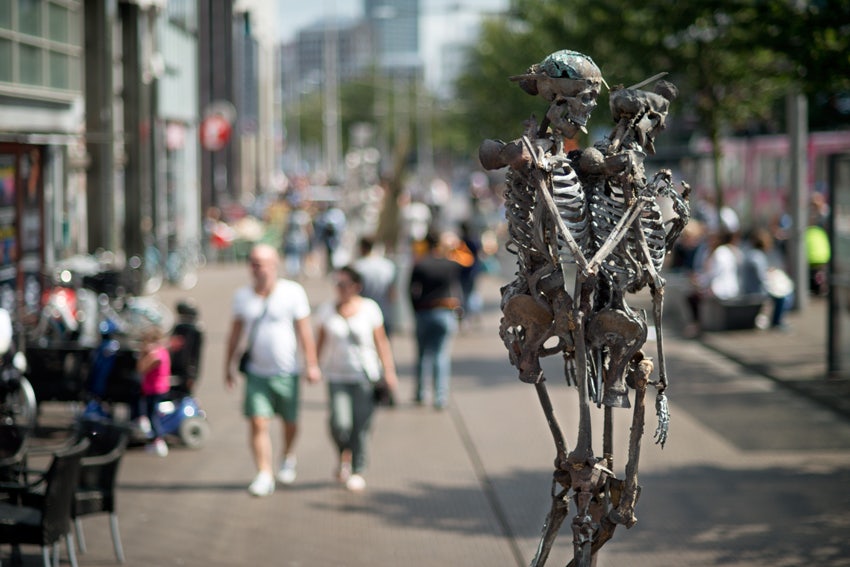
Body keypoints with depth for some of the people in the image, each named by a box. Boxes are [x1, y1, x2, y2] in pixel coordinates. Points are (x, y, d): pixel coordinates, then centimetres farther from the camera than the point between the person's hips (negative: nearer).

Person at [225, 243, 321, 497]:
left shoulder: (293, 292, -6)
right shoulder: (242, 295, 2)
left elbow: (304, 331, -5)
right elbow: (235, 332, 11)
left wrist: (312, 365, -8)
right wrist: (228, 365, 12)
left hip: (286, 372, -1)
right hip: (256, 372, 1)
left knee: (290, 422, 12)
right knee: (258, 423, -10)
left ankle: (288, 458, 40)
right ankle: (264, 476, -7)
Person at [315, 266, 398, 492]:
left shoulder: (370, 309, 0)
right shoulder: (327, 310, 4)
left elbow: (381, 342, 3)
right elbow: (321, 342, 13)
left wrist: (389, 371, -1)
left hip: (364, 375, -1)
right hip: (337, 376, 1)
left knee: (361, 424, -4)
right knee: (340, 424, -13)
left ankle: (358, 471, 11)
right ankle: (344, 455, 18)